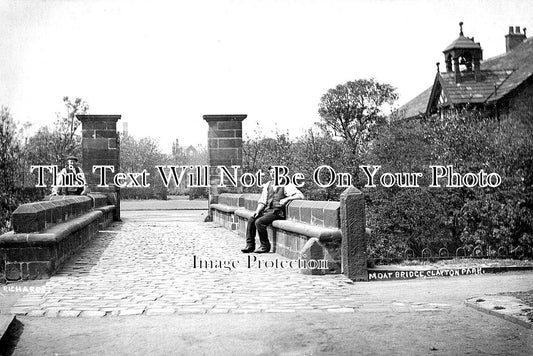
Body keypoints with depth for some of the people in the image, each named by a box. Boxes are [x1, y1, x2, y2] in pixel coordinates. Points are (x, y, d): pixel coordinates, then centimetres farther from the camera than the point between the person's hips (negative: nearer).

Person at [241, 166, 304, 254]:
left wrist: (287, 199, -25)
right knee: (251, 219, -12)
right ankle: (250, 245, -3)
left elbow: (300, 195, -14)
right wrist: (257, 211, -1)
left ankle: (265, 246, -9)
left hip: (278, 212, -7)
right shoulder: (268, 185, 15)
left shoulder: (286, 185, -5)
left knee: (259, 222, -24)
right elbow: (262, 201, 16)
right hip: (267, 210, 7)